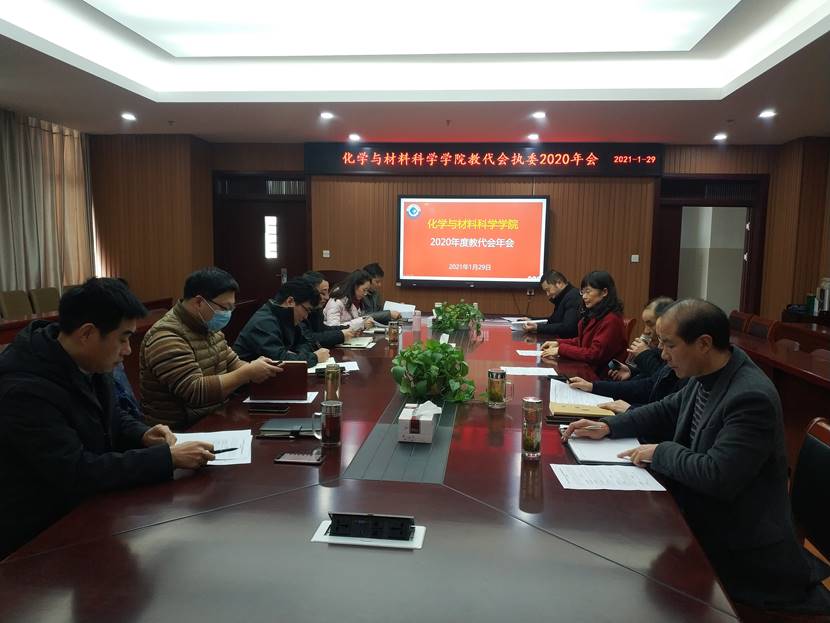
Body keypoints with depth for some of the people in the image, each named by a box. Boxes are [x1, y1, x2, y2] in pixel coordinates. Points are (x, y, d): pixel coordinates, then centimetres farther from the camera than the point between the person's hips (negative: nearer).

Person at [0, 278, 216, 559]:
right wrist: (169, 457, -29)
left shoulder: (88, 363, -2)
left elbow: (111, 417, 15)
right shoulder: (24, 389, -27)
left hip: (85, 505, 7)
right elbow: (77, 474, -30)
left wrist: (143, 435, -6)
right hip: (40, 534, -7)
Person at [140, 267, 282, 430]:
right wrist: (248, 373, -24)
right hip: (179, 431, -8)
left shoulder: (209, 327, 8)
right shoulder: (166, 337, -20)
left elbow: (232, 364, 15)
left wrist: (253, 367, -6)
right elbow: (195, 391, -26)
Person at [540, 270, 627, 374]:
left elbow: (594, 354, -21)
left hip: (601, 376, -8)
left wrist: (560, 349, -16)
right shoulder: (593, 314, 11)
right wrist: (558, 343, 6)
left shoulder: (611, 320, -18)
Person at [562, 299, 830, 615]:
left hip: (738, 544, -8)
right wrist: (608, 426, 3)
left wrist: (662, 452, -17)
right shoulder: (706, 373, -2)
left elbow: (717, 477, -32)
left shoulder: (751, 398, -27)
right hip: (701, 514, 8)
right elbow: (667, 411, 14)